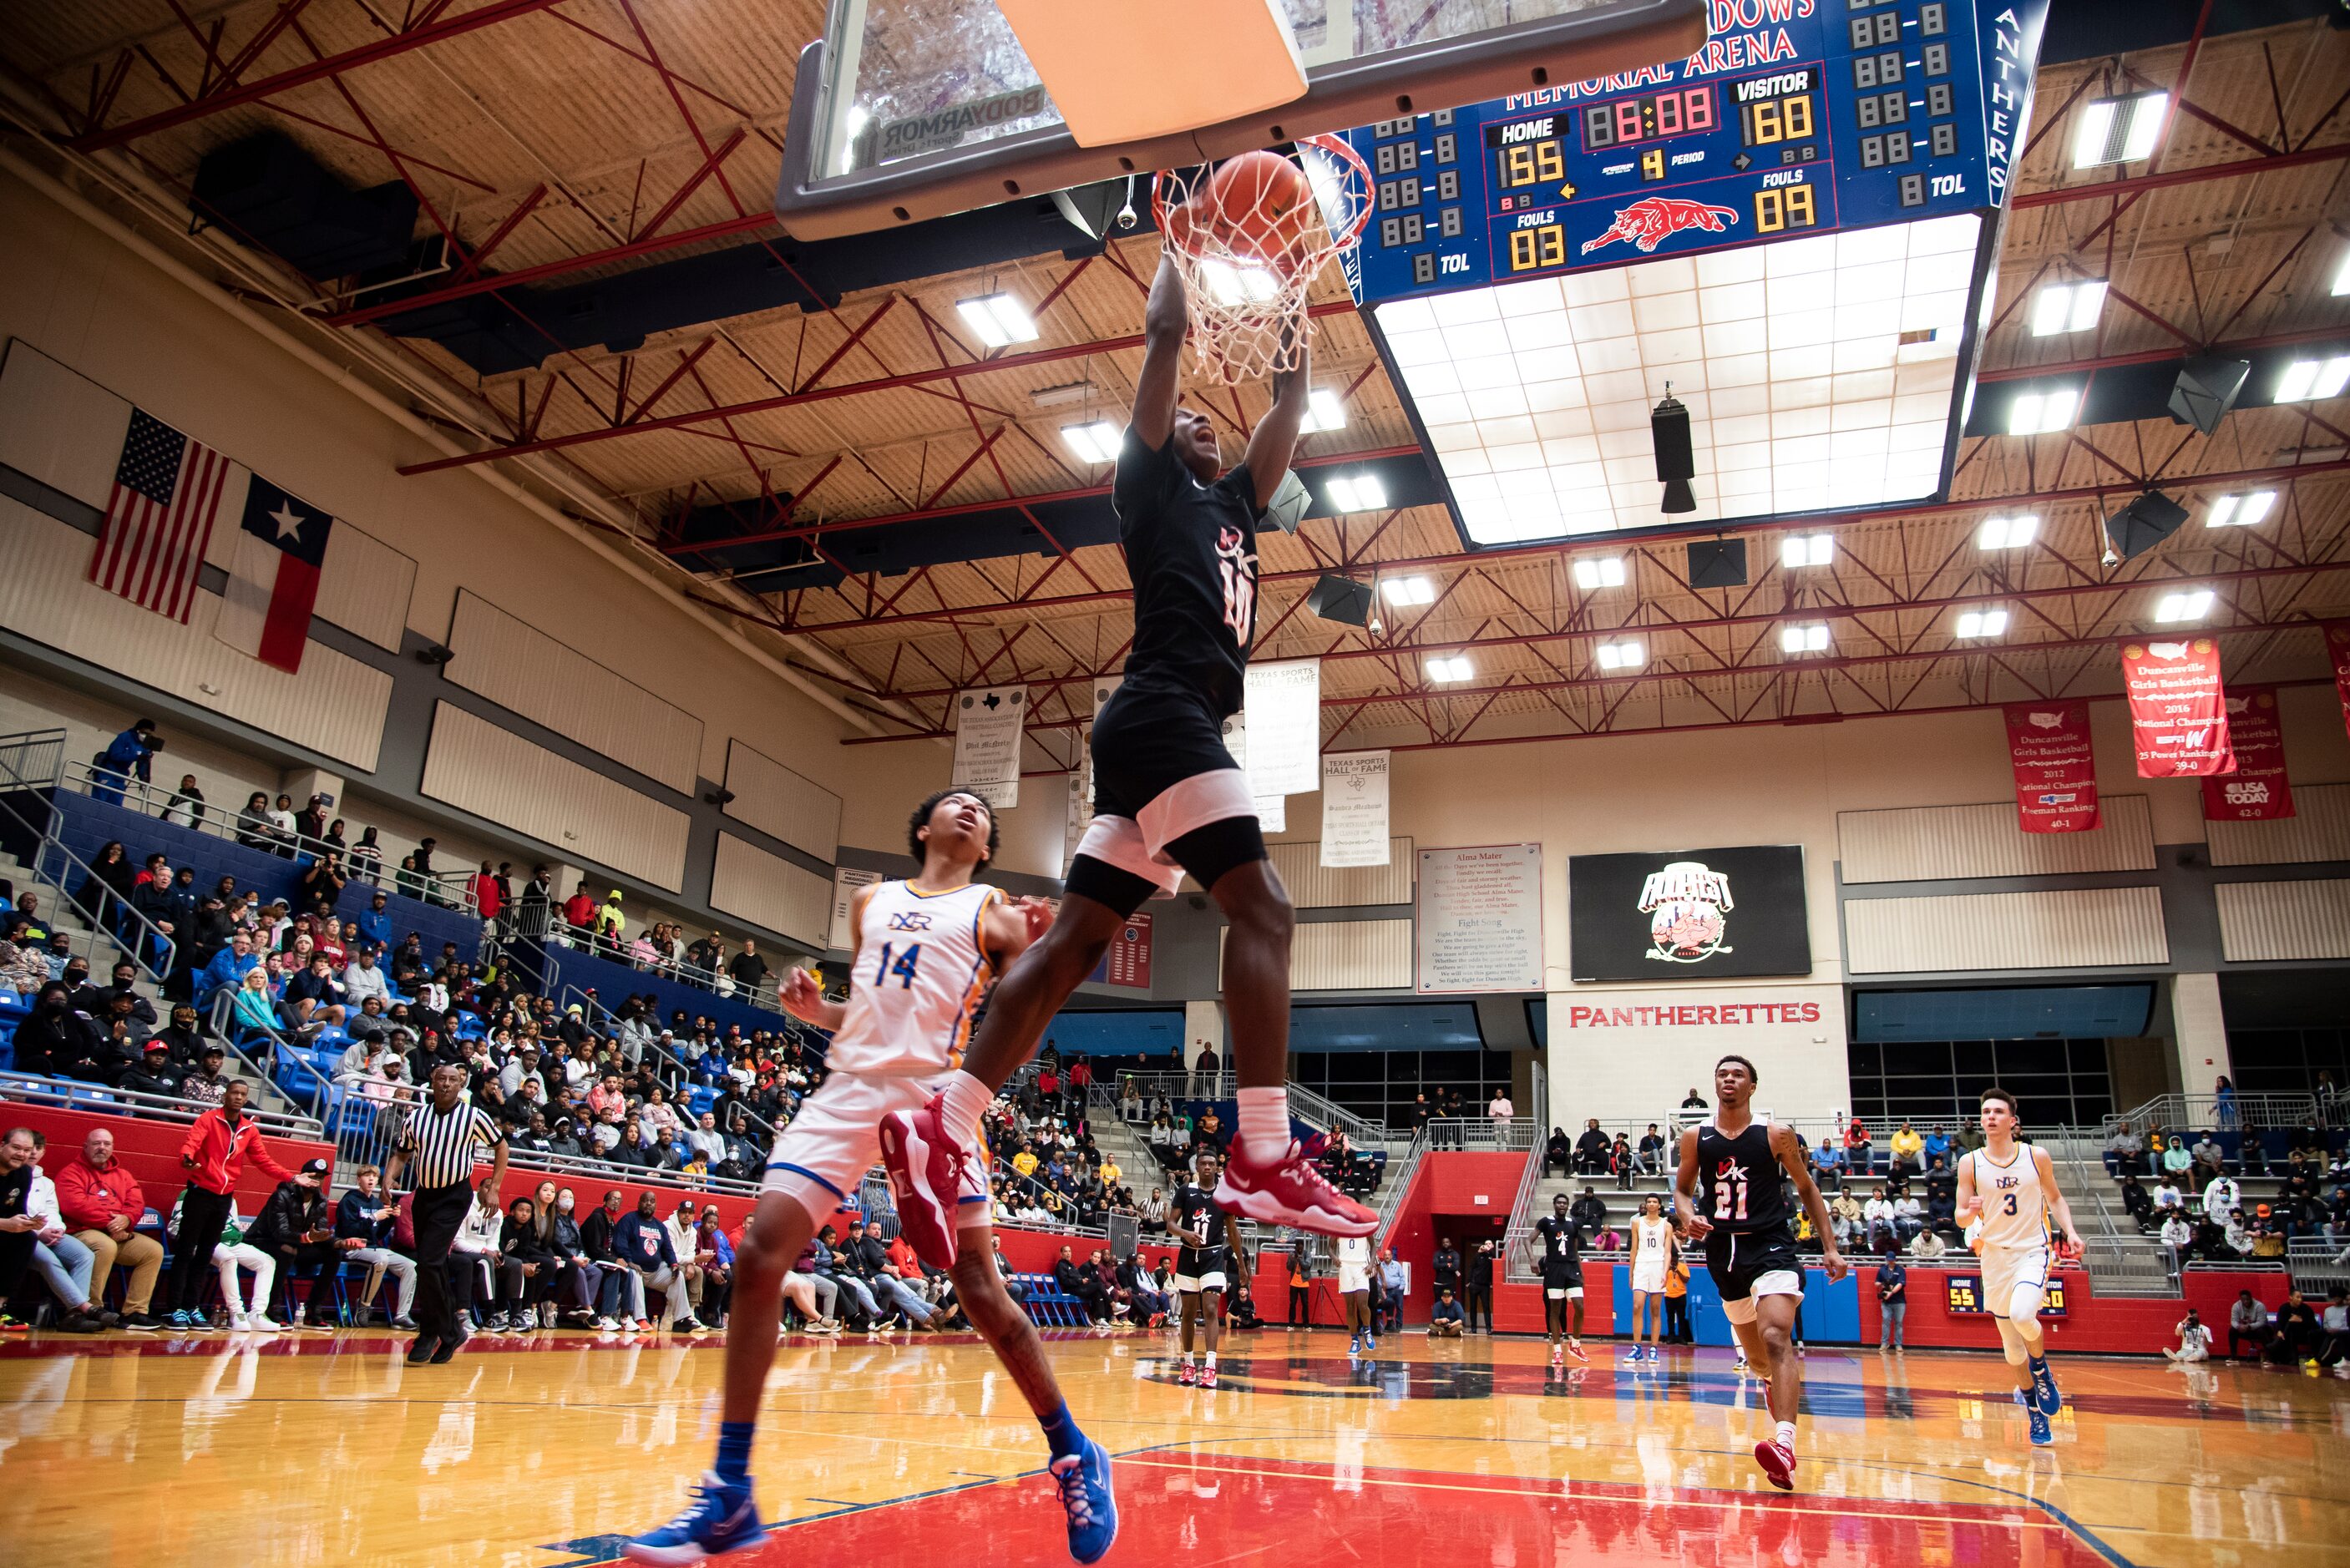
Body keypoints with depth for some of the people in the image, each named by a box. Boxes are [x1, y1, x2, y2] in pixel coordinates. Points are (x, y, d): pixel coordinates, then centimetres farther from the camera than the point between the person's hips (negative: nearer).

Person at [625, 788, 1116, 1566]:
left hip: (934, 1095, -4)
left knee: (979, 1289, -6)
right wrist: (812, 1009, 7)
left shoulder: (993, 913, 10)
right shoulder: (870, 902, 21)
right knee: (757, 1254, -9)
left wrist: (1036, 956, -13)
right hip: (850, 1087, 4)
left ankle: (1075, 1457, 14)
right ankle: (729, 1493, 0)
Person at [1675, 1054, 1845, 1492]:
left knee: (1776, 1338, -24)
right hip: (1723, 1252, 4)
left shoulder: (1776, 1135, -3)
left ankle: (1785, 1444, -33)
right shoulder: (1695, 1138, 3)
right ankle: (1779, 1383, 51)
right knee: (1755, 1353, 16)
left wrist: (1829, 1246, 3)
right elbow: (1682, 1189, 13)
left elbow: (1806, 1189, 7)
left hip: (1770, 1247, -4)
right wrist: (1688, 1216, -9)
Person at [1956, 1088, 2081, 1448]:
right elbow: (1961, 1218, -1)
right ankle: (2037, 1415, 27)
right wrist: (1970, 1212, -24)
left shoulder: (2036, 1156, -3)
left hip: (2032, 1250, -2)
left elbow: (2054, 1197, 12)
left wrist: (2071, 1231, -4)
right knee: (2013, 1348, 7)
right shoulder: (1970, 1163, -4)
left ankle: (2042, 1369, 4)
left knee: (2022, 1315, -28)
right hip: (1995, 1256, 2)